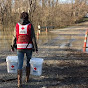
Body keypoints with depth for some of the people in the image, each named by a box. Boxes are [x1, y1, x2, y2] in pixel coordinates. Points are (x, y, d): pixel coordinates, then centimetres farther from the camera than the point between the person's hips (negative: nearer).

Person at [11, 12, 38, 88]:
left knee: (20, 64, 1)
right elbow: (33, 38, -10)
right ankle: (27, 78, 33)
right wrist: (36, 48, -5)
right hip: (29, 47, -1)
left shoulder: (17, 26, 1)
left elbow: (14, 37, 3)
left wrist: (12, 47, 16)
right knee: (29, 61, 22)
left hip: (20, 47, 1)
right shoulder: (30, 26, -5)